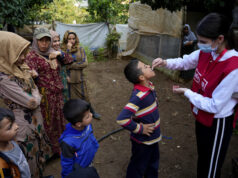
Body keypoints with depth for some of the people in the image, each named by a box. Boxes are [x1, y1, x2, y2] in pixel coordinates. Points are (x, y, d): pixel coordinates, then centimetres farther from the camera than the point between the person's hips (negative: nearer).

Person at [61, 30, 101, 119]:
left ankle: (92, 112, 38)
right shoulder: (63, 50, -4)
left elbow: (85, 63, -9)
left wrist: (71, 66, -12)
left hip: (80, 79, 1)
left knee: (84, 98, 15)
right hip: (69, 80, -1)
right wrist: (68, 50, -20)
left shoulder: (80, 49, -1)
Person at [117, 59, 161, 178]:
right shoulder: (138, 96, -34)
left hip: (153, 137, 8)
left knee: (153, 163, 30)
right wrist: (140, 129, -26)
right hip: (143, 141, -8)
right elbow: (122, 119, -41)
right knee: (138, 168, 17)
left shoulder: (149, 86, -7)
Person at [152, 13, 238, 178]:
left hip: (217, 124, -7)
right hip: (201, 117, 7)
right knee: (202, 157, 30)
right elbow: (185, 61, 8)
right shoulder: (206, 52, -12)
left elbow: (215, 106, -26)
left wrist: (187, 92, -17)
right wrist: (166, 62, -10)